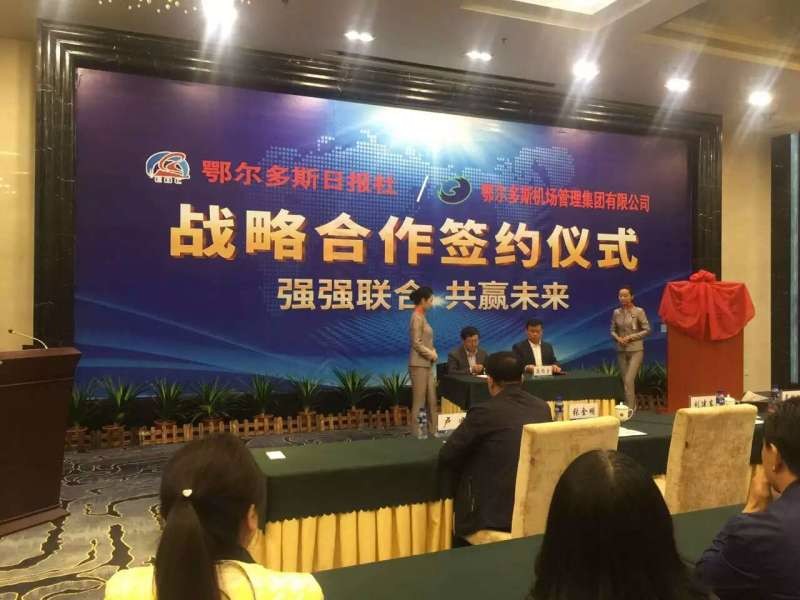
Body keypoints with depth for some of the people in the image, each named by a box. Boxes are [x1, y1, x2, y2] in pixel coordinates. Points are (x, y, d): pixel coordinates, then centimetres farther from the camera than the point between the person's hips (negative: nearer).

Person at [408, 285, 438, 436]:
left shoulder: (422, 317, 15)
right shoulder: (417, 318, -13)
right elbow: (416, 344, -18)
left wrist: (433, 353, 3)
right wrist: (432, 355, -9)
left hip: (427, 364, 9)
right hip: (419, 364, -9)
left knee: (432, 401, 10)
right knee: (419, 402, -3)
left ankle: (432, 432, 16)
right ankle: (415, 434, 4)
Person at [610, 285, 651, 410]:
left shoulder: (639, 311, -6)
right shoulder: (616, 312, 5)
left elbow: (647, 330, -6)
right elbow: (613, 330, 11)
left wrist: (631, 337, -14)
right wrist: (618, 338, -9)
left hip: (636, 350, -4)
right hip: (621, 350, 5)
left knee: (629, 380, -14)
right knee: (625, 380, 10)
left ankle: (630, 409, -9)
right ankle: (632, 406, 24)